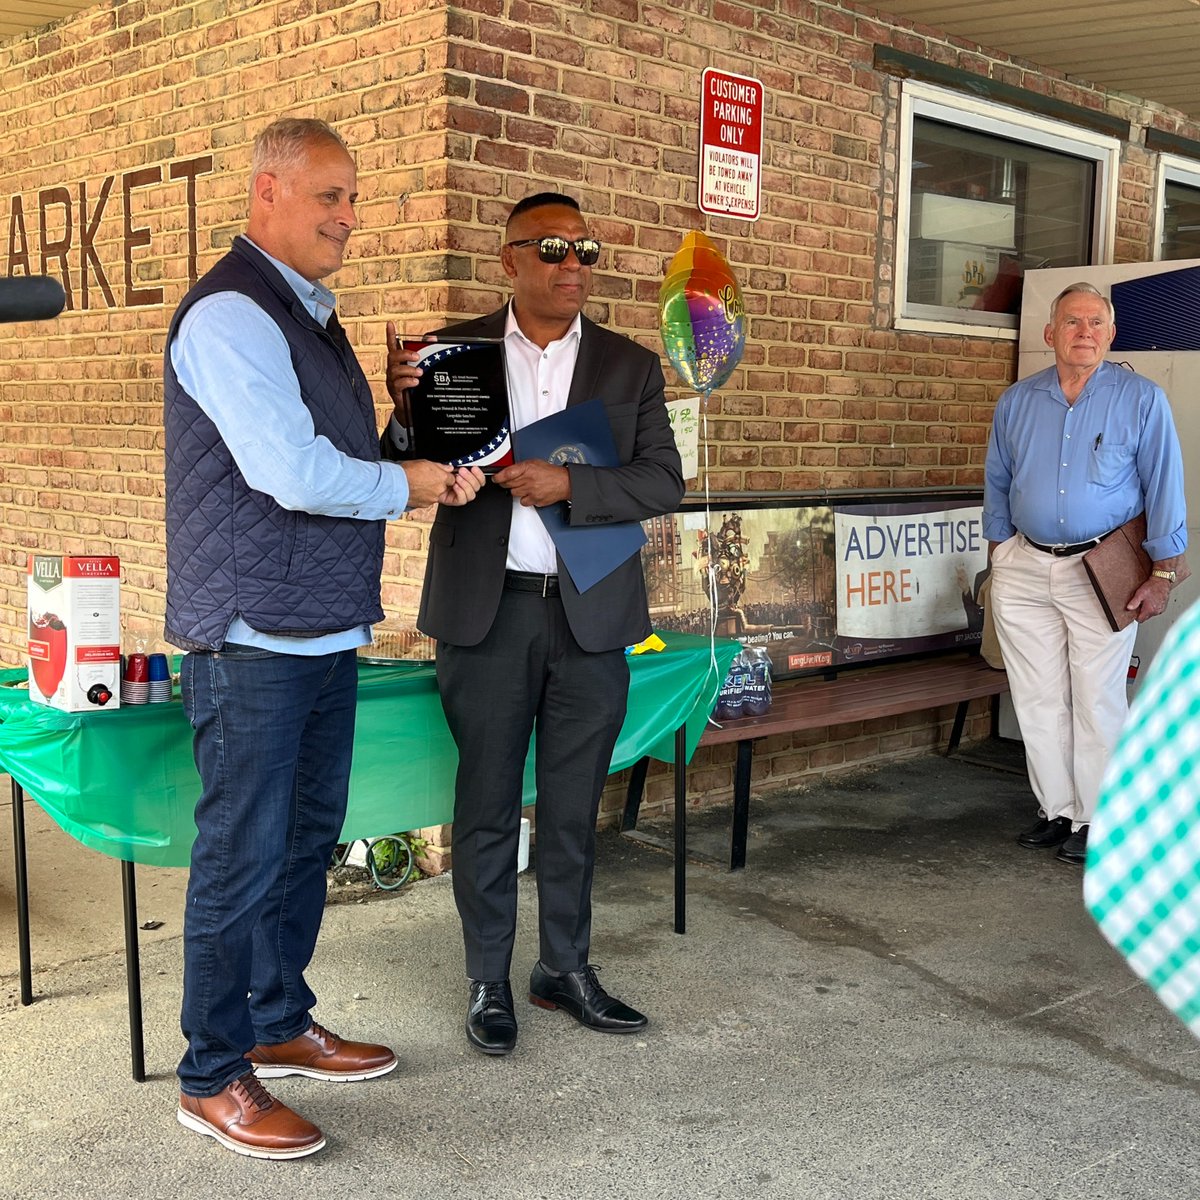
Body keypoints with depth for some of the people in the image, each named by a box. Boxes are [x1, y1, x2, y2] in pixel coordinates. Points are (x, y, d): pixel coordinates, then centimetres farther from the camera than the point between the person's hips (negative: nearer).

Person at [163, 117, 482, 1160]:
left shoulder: (309, 316, 17)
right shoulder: (231, 314, -15)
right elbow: (294, 474, -24)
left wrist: (426, 459, 5)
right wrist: (410, 484, -8)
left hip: (324, 633, 10)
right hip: (253, 639, -10)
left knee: (307, 838, 18)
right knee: (243, 856, -1)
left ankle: (279, 1025, 34)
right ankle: (212, 1079, 14)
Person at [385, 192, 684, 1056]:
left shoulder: (632, 367, 6)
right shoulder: (451, 354, 2)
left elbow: (664, 481, -3)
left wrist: (568, 485, -18)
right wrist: (407, 412, -22)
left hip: (591, 613, 2)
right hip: (487, 611, -1)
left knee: (573, 804, 12)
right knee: (487, 803, 6)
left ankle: (567, 968, 27)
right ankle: (489, 981, 20)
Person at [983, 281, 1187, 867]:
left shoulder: (1142, 400, -3)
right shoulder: (1016, 401, 6)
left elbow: (1164, 488, -4)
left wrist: (1162, 574, -7)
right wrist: (999, 555, 11)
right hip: (1024, 570, 4)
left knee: (1097, 702, 0)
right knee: (1038, 700, 8)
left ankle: (1093, 820, 12)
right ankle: (1055, 808, 21)